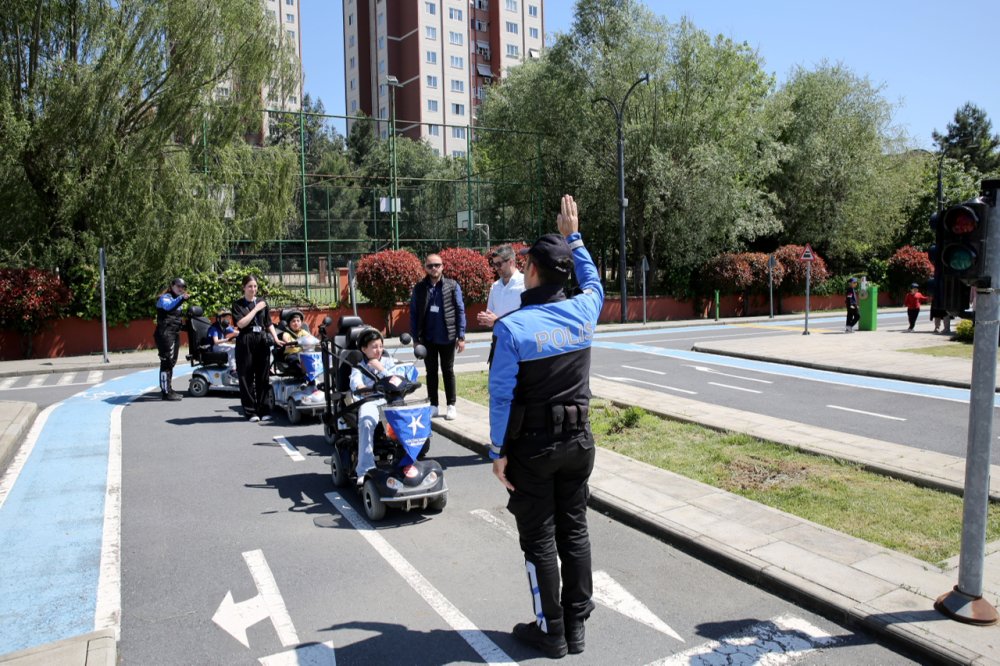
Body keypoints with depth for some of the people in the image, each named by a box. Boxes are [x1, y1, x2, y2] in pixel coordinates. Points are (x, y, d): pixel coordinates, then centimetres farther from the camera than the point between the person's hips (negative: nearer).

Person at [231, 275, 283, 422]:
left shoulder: (263, 302, 12)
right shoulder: (238, 305, 3)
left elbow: (269, 323, 14)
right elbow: (241, 323, -10)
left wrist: (276, 338, 1)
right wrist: (256, 309, -7)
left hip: (262, 341, 3)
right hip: (245, 342, -3)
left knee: (263, 376, 3)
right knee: (247, 378, 0)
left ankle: (263, 410, 9)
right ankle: (250, 411, 6)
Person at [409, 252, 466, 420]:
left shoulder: (452, 286, -3)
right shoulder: (419, 288, 1)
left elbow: (460, 311, -3)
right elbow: (414, 313, 3)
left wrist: (461, 336, -7)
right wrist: (415, 338, -1)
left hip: (447, 337, -1)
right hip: (428, 338, 2)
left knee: (448, 372, 9)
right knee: (431, 372, 11)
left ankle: (451, 405, 18)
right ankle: (433, 405, 21)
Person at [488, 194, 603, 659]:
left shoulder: (512, 328, -17)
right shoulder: (584, 312, -5)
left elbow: (502, 396, -15)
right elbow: (593, 281, 19)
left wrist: (498, 452, -5)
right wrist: (573, 236, 28)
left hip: (532, 446, -4)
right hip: (578, 440, 5)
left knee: (539, 539, 9)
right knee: (574, 532, 15)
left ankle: (551, 631, 21)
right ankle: (576, 626, 27)